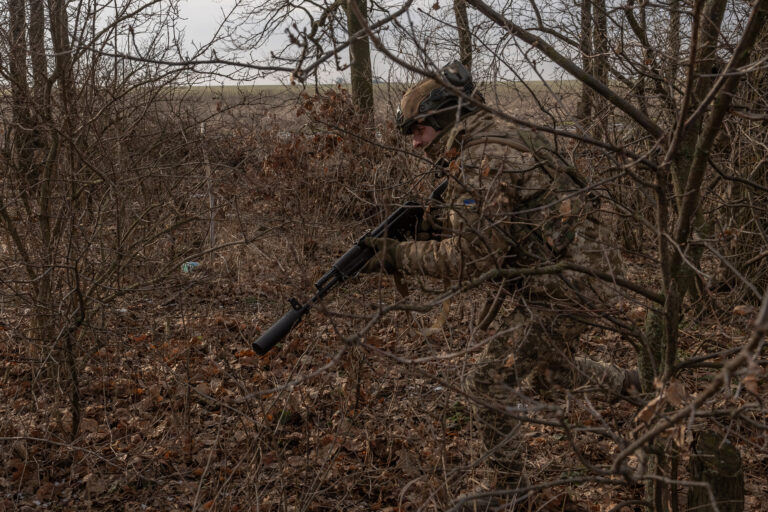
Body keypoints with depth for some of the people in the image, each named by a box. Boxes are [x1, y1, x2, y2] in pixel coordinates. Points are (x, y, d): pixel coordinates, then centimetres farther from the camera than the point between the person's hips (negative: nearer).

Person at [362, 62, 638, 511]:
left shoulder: (484, 161, -21)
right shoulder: (492, 141, 11)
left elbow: (472, 257, -23)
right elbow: (479, 234, 15)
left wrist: (399, 257, -16)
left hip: (566, 286, -10)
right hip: (578, 274, 10)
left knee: (492, 381, -3)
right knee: (547, 373, 29)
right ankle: (625, 383, 50)